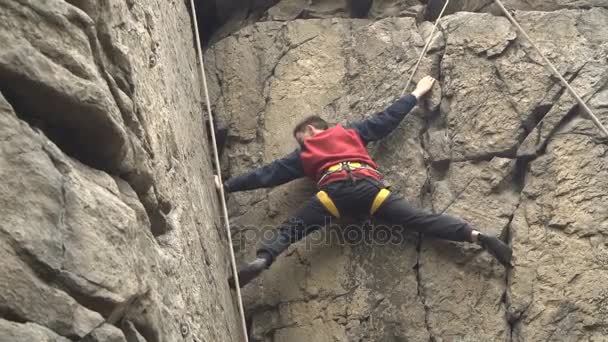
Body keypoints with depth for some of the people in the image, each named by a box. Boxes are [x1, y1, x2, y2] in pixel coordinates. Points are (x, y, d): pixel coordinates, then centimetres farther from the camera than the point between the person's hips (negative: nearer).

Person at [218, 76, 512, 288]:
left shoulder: (303, 155, 29)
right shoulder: (351, 132, 35)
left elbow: (267, 174, 30)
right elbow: (387, 119, 34)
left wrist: (228, 185, 37)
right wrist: (416, 94, 46)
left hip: (334, 191, -2)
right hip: (368, 186, 2)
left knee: (289, 230, -3)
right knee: (421, 219, -5)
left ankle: (261, 260, -30)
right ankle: (477, 236, -20)